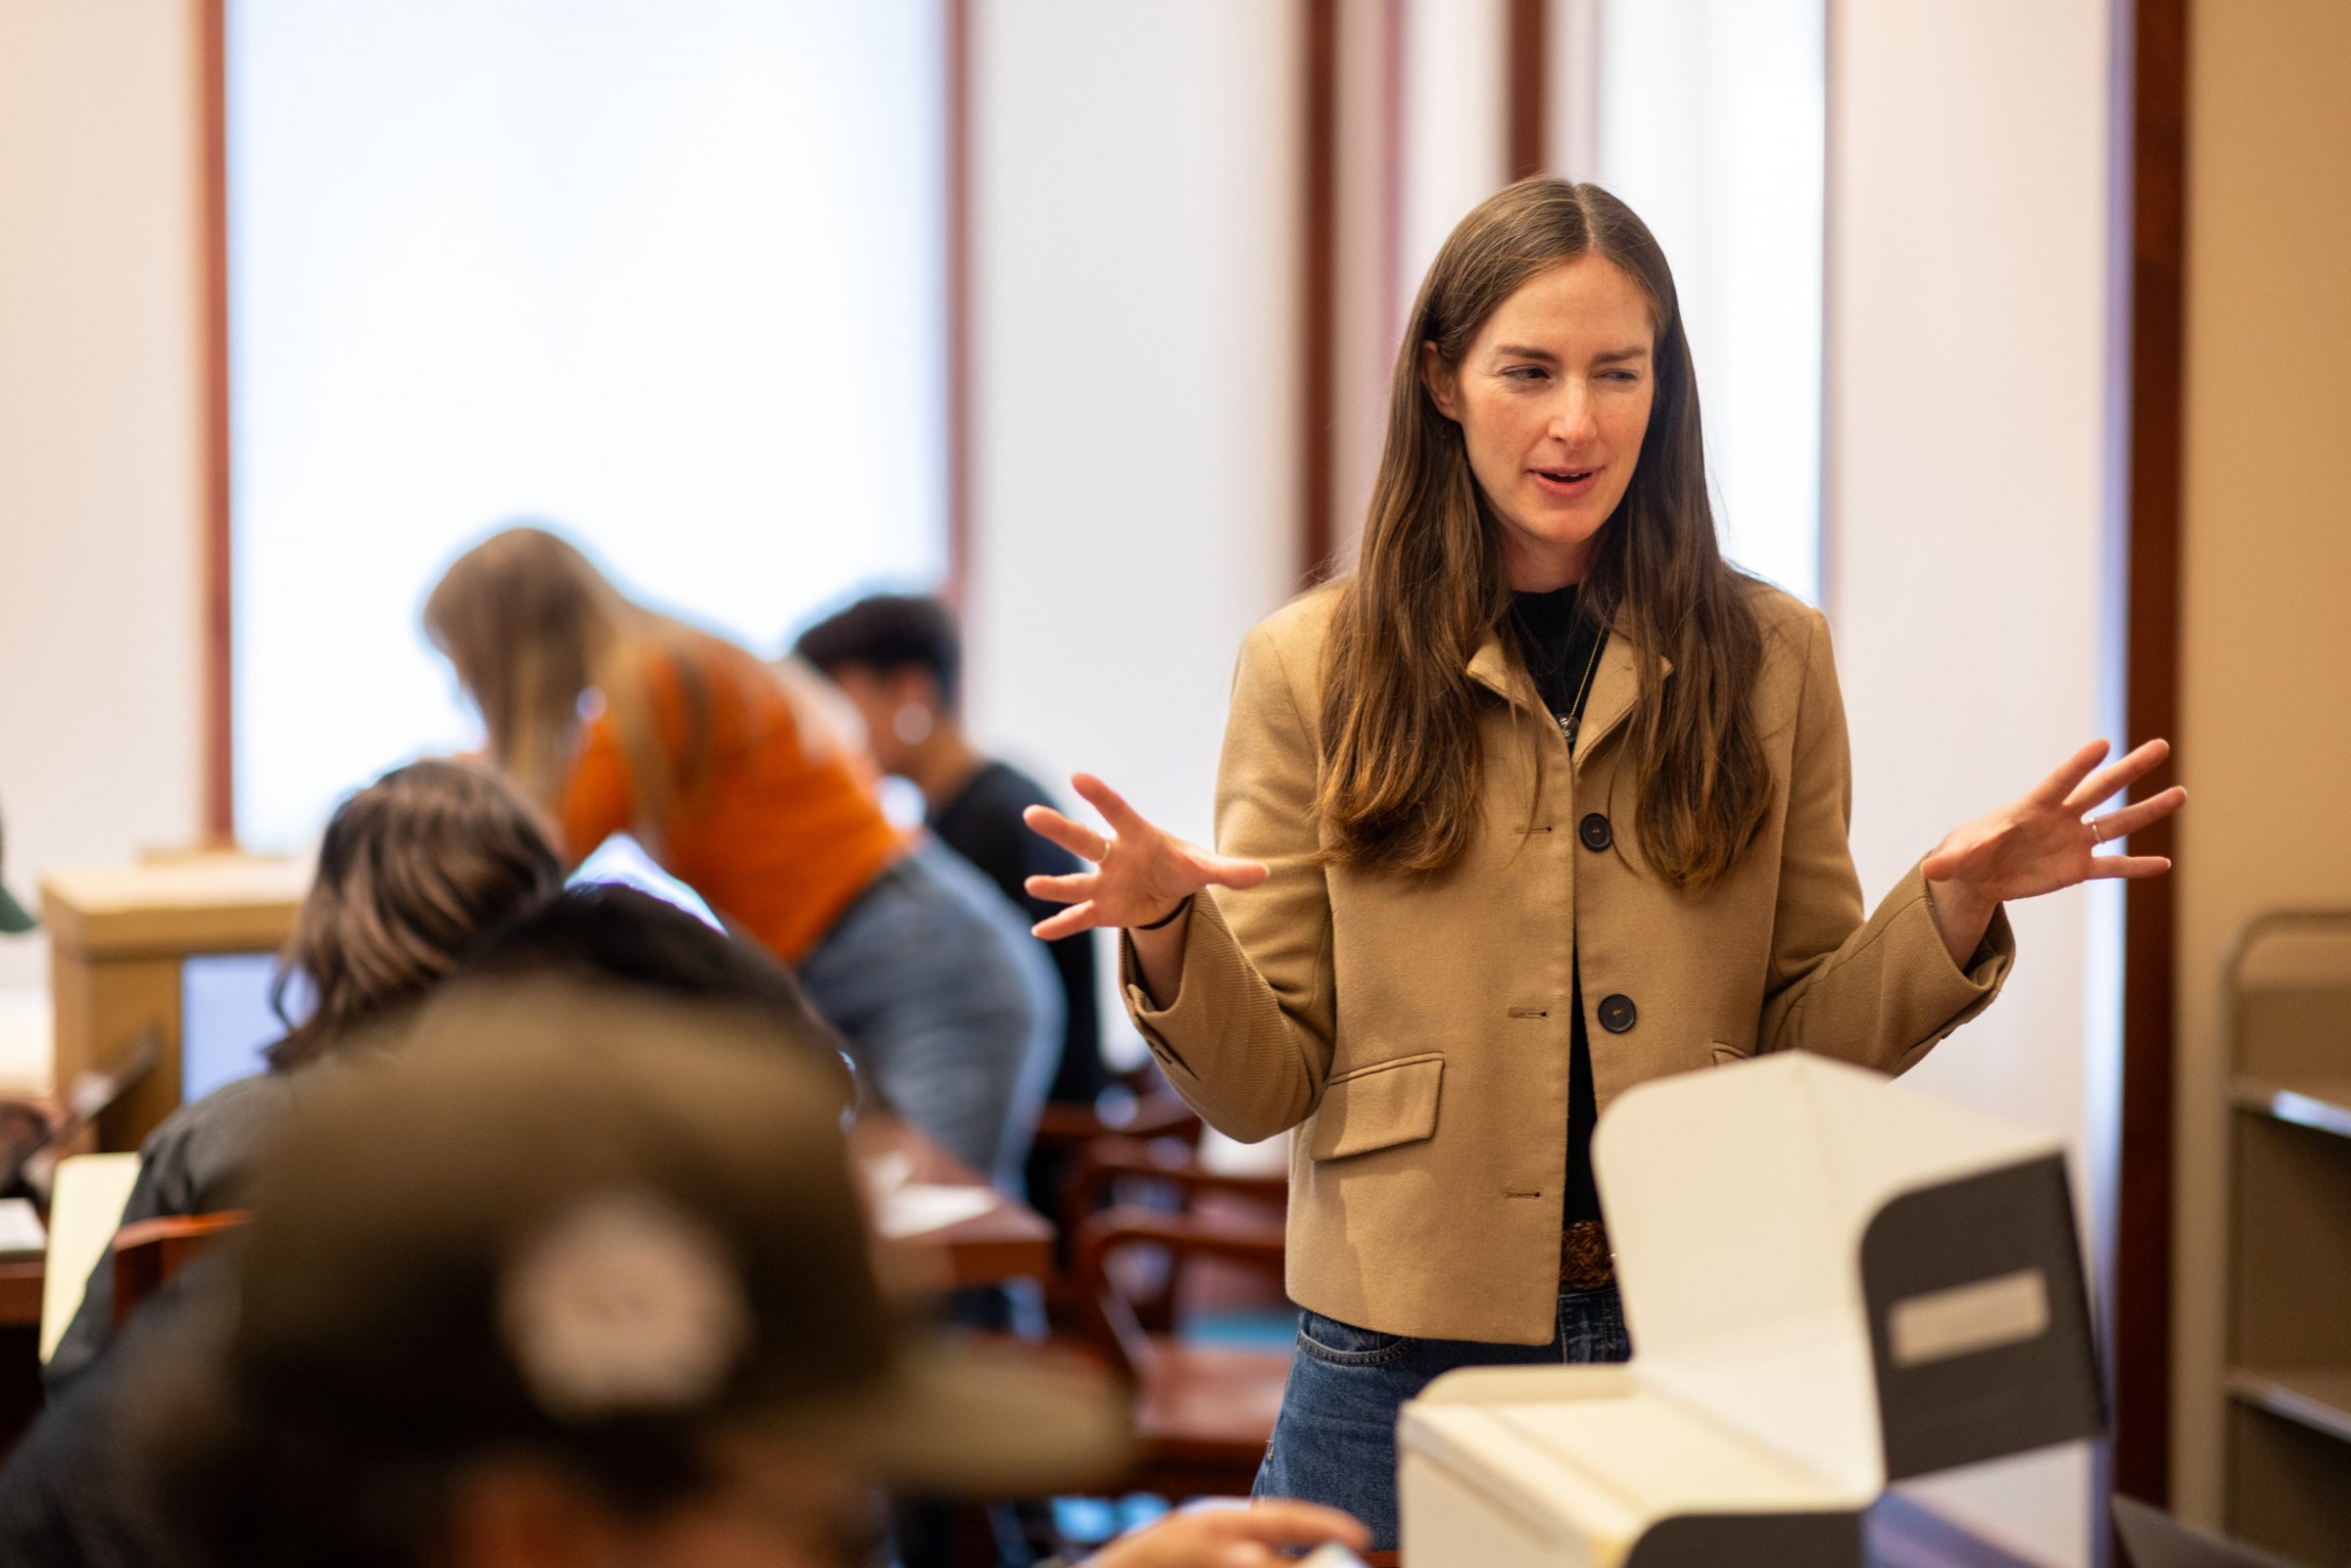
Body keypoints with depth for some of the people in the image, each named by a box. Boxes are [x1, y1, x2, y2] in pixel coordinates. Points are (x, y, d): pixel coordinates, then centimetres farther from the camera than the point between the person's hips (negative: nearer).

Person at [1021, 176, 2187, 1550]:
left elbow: (1810, 1050, 6)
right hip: (1404, 1352, -1)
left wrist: (1951, 913, -11)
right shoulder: (1313, 666, 2)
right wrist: (1168, 934, -19)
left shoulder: (1769, 655, 5)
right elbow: (1264, 1085, -1)